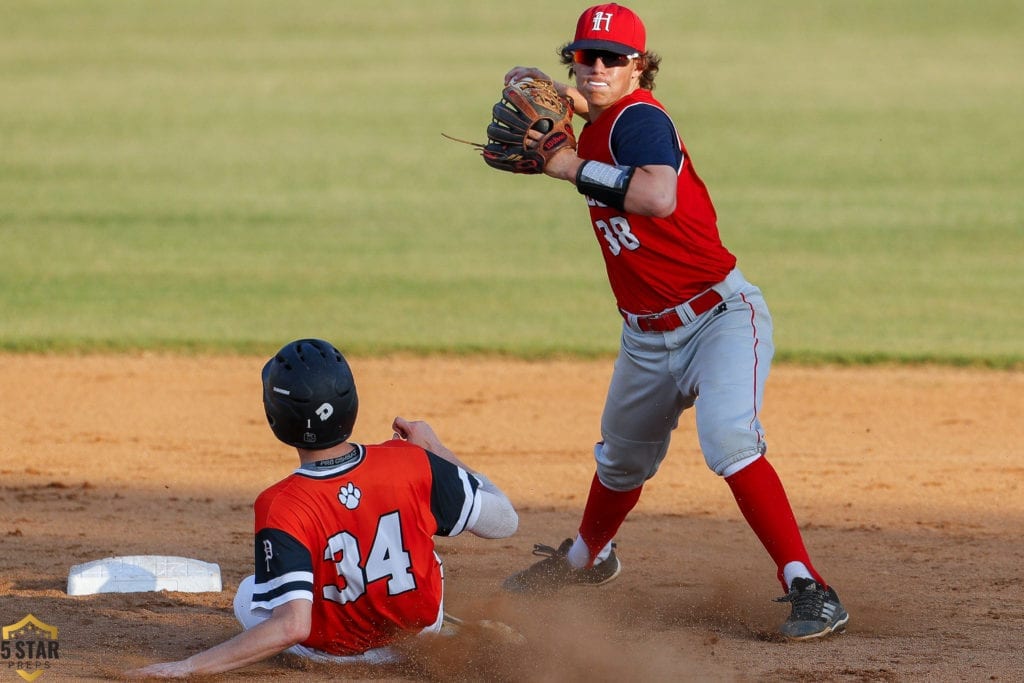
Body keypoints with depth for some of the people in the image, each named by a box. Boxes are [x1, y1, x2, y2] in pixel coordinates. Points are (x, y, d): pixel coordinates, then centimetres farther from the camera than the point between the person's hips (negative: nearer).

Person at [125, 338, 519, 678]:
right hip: (423, 624, 2)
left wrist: (188, 667, -39)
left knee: (250, 597, 29)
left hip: (336, 651, -2)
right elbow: (504, 521, -11)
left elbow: (292, 626, -40)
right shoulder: (411, 463, -25)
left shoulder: (282, 509, -33)